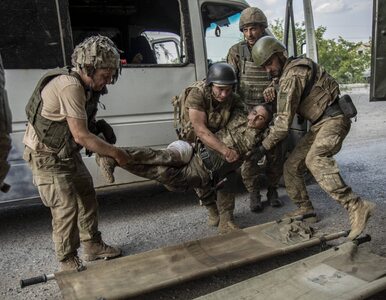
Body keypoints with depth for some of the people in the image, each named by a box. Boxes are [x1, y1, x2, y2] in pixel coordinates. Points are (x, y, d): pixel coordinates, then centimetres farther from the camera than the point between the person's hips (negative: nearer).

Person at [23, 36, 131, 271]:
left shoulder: (86, 85, -2)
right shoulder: (70, 86, -30)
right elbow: (81, 136, -30)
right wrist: (116, 153, -22)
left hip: (67, 152, 9)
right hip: (46, 155, -9)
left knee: (87, 196, 12)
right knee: (66, 207, -7)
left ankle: (93, 245, 27)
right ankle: (68, 261, 12)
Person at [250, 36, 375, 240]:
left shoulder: (292, 75, -18)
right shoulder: (286, 74, 14)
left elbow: (285, 120, -20)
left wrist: (265, 146, -14)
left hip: (333, 119, -10)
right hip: (320, 124, 10)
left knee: (315, 160, -35)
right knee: (292, 165, 8)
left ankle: (356, 207, -38)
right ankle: (304, 208, 20)